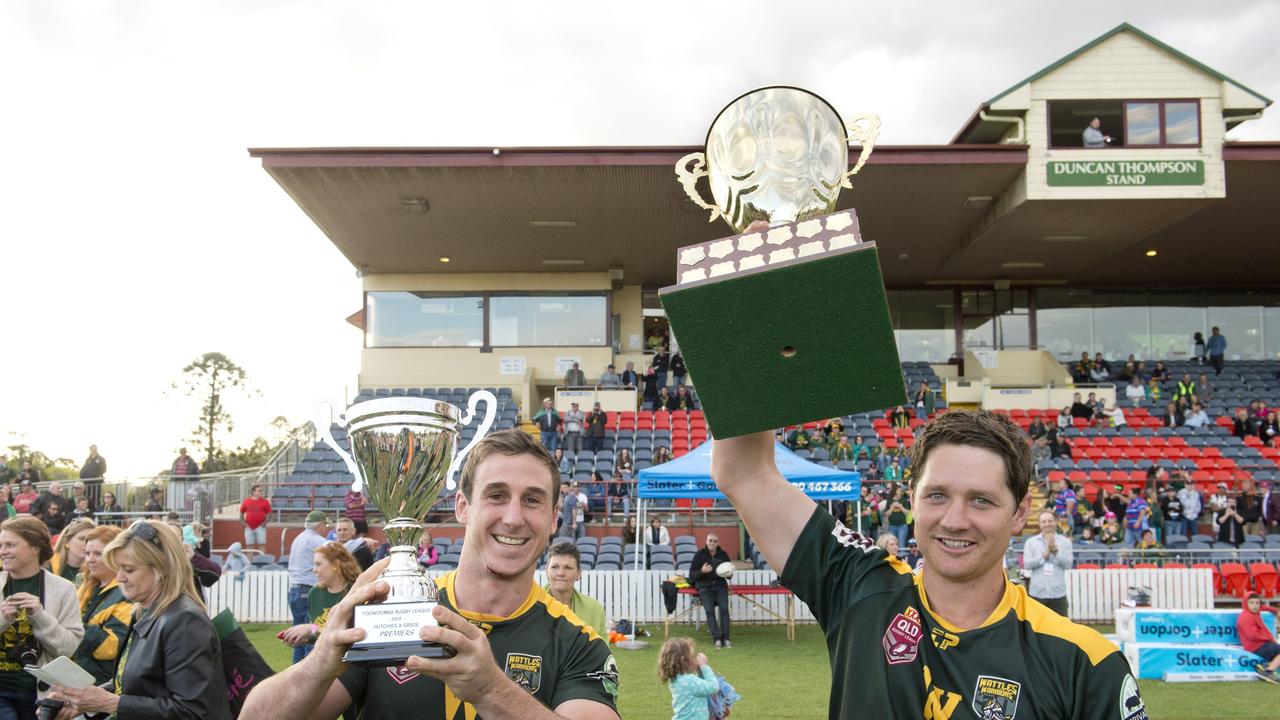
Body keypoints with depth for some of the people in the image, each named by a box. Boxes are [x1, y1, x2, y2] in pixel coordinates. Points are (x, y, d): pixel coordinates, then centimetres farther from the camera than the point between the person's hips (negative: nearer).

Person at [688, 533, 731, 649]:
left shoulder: (723, 554, 13)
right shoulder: (699, 554, 5)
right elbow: (691, 575, 3)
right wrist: (701, 571, -16)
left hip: (720, 584, 2)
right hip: (704, 586, -2)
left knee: (724, 608, -20)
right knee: (709, 610, -21)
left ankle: (725, 638, -20)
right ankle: (717, 639, -23)